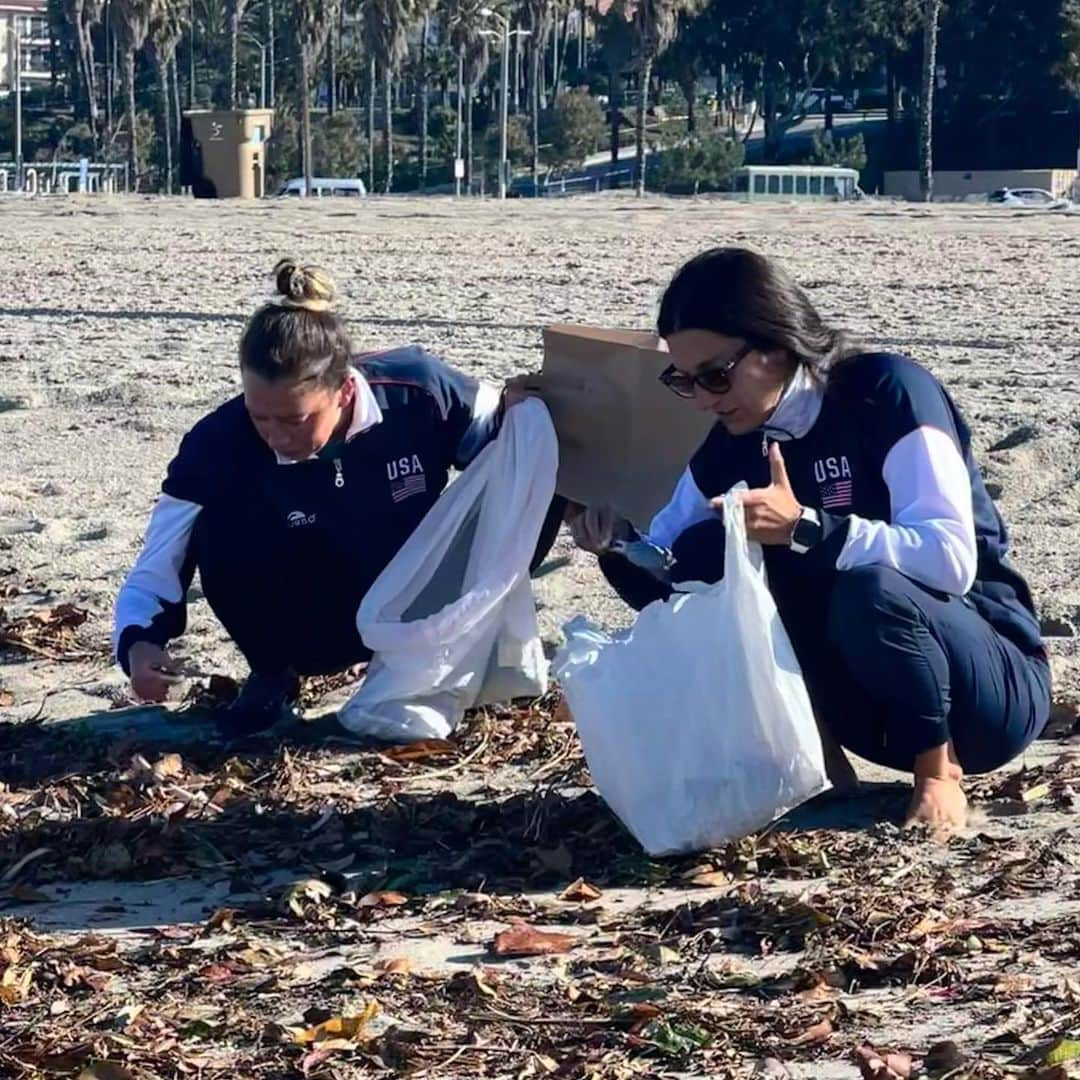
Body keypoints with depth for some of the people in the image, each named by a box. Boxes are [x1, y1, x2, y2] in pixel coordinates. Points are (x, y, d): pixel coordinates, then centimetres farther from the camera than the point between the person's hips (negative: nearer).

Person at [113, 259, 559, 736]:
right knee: (221, 532, -32)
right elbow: (151, 579, -19)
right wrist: (138, 643, -41)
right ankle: (273, 675, 0)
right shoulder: (220, 447, -28)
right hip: (314, 626, -1)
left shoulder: (417, 390, -27)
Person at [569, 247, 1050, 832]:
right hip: (868, 702, 5)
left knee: (871, 589, -37)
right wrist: (619, 543, -15)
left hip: (993, 686, -5)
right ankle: (814, 751, -7)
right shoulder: (729, 446, 1)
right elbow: (667, 575, 7)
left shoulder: (887, 393, -18)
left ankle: (937, 770, -12)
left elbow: (952, 559, -29)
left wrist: (803, 528, -36)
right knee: (702, 556, -13)